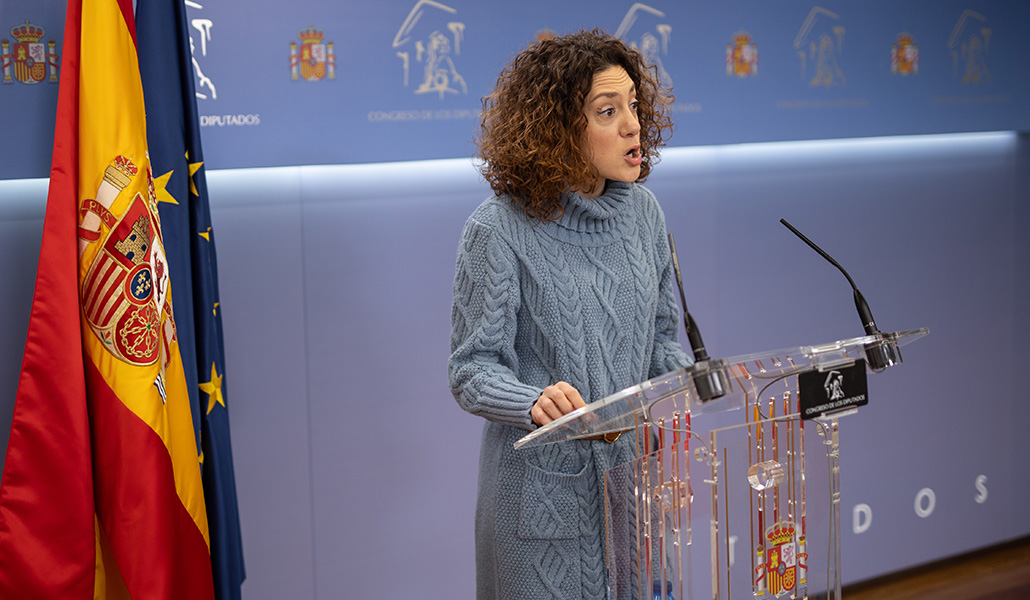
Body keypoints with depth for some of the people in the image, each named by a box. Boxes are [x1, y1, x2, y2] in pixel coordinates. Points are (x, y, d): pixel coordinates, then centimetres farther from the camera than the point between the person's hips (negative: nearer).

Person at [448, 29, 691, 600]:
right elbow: (472, 369, -13)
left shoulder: (641, 211, 3)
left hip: (637, 468, 5)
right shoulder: (498, 230, -14)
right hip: (544, 485, -5)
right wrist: (535, 402, -33)